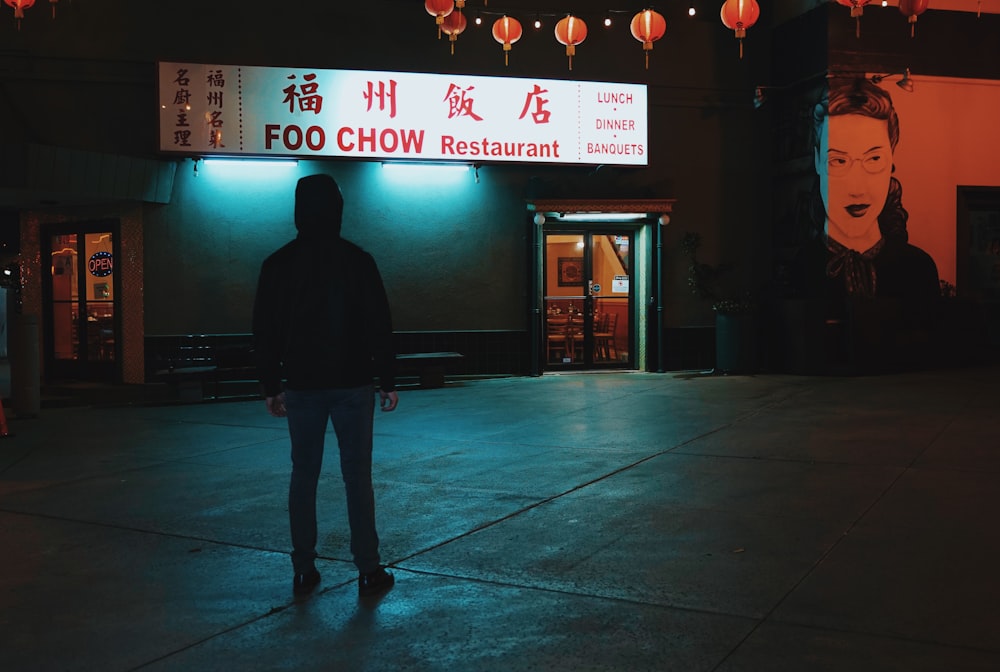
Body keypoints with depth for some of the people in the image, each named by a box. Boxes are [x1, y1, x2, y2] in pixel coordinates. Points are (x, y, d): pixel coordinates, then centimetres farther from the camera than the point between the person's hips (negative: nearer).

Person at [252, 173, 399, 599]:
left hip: (302, 385, 2)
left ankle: (303, 571, 14)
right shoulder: (356, 260, -5)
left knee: (304, 474, 9)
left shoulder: (278, 264, 2)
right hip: (352, 383, -2)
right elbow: (378, 325, -5)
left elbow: (265, 331, 5)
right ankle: (368, 571, 6)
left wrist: (271, 386, 12)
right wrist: (388, 382, 1)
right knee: (357, 474, 2)